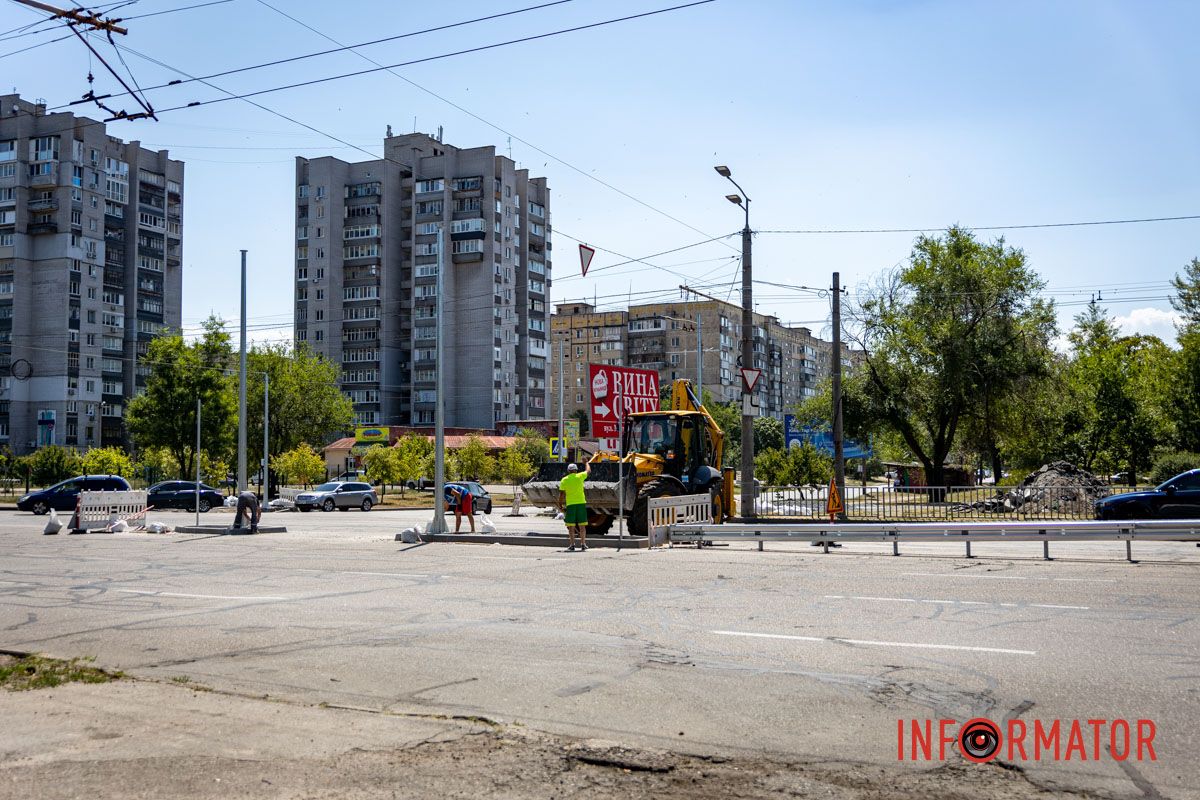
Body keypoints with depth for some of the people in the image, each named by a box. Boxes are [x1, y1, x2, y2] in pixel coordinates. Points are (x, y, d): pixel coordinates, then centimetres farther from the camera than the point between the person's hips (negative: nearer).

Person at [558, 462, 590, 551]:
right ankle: (583, 544, 9)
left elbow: (561, 494, -1)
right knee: (582, 525, 7)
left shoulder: (564, 480, 1)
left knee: (571, 526, 4)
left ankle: (572, 545, 0)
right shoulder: (580, 476, 1)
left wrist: (560, 505, 8)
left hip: (570, 504, -1)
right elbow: (588, 470, 21)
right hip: (581, 503, 1)